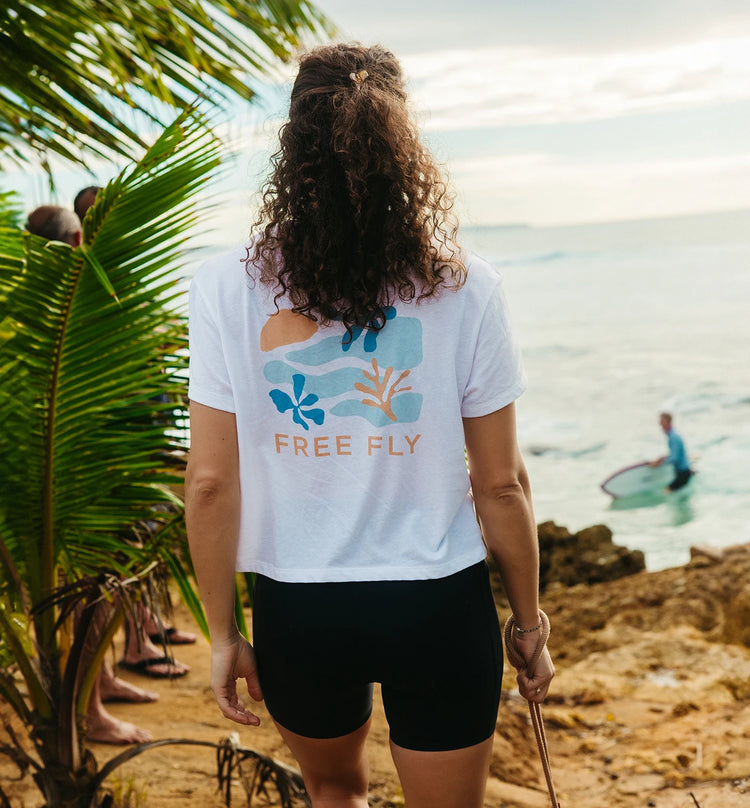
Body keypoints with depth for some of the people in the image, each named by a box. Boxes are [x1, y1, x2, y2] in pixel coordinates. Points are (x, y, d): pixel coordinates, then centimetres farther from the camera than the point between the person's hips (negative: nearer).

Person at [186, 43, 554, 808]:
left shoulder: (226, 288, -10)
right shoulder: (465, 289, -10)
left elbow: (210, 482, -8)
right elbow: (501, 484, -6)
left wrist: (222, 633, 4)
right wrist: (528, 624, 8)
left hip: (297, 608, 1)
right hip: (437, 603, 0)